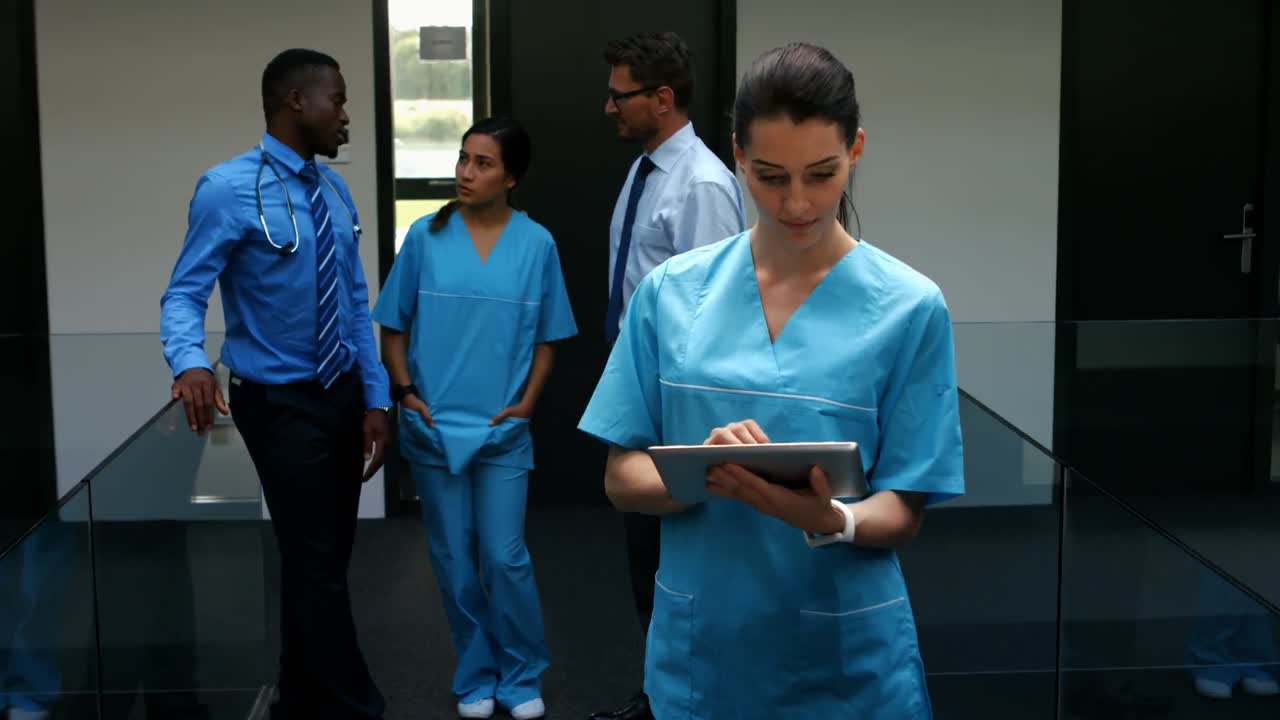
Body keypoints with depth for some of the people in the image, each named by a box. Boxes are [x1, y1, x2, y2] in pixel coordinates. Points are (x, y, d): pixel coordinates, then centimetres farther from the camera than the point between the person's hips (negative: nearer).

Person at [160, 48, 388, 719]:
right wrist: (190, 362, -38)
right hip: (280, 403, -7)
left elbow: (356, 304, 9)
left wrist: (375, 399, 4)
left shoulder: (334, 191, 6)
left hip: (342, 394, 7)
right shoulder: (229, 189, -15)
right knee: (316, 566, -3)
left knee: (325, 561, 15)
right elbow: (185, 293, -17)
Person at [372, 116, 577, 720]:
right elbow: (394, 325, 4)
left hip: (502, 430, -1)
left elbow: (546, 337, 5)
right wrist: (405, 391, -5)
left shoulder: (536, 244, -2)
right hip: (434, 426, 1)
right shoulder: (426, 236, -2)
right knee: (454, 559, 9)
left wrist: (528, 401, -5)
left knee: (506, 558, -1)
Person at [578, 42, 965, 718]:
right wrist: (701, 475, -22)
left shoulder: (909, 306, -7)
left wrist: (830, 519, -26)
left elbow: (902, 513, -5)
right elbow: (622, 479, -1)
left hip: (847, 661, -1)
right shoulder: (671, 290, -2)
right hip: (698, 651, 2)